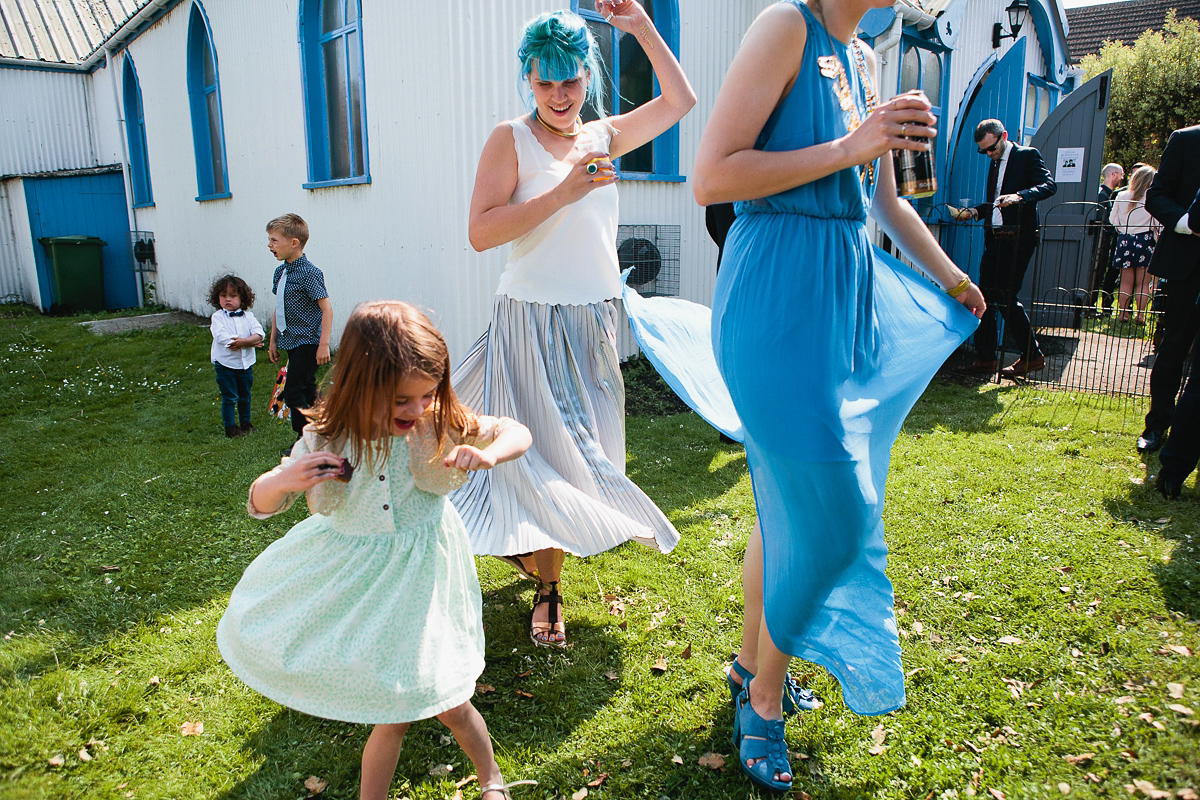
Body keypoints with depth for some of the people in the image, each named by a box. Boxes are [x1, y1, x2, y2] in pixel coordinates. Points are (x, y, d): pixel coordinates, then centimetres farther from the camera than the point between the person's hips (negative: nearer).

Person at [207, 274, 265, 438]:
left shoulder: (248, 315, 2)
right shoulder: (218, 316, -7)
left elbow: (258, 333, -10)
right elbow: (222, 337, -21)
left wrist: (243, 341, -28)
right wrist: (251, 342, -21)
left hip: (246, 363, 3)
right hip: (225, 364, -3)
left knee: (245, 396, 16)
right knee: (229, 398, 0)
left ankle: (245, 423, 31)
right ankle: (230, 427, 10)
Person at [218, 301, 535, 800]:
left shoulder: (440, 423, -17)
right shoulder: (326, 440, -17)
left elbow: (518, 432, -7)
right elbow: (261, 505, -6)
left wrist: (487, 455, -30)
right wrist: (282, 482, -31)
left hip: (421, 574, 0)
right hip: (356, 573, 0)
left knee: (448, 702, 9)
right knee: (396, 717, 9)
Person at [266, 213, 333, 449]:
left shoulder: (309, 273, -16)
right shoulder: (280, 272, 9)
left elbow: (327, 308, -18)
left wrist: (324, 344, -21)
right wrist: (273, 340, 20)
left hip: (308, 342, -9)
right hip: (291, 342, 9)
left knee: (293, 392, -9)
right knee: (307, 391, 15)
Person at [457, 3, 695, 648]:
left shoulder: (604, 137, 10)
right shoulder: (511, 139, -4)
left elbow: (680, 99, 19)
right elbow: (480, 232, -14)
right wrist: (564, 193, -20)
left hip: (594, 322, 5)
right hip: (531, 321, -5)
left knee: (578, 453, 10)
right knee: (544, 452, 0)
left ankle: (532, 547, 31)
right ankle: (547, 587, 17)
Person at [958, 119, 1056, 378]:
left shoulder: (1027, 155, -3)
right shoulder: (995, 163, 20)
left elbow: (1049, 185, -18)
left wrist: (1019, 196, -34)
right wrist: (976, 211, 5)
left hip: (1017, 238, -8)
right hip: (994, 238, 8)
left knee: (1005, 297, -9)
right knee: (985, 297, 6)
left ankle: (1032, 356, 3)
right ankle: (985, 357, 14)